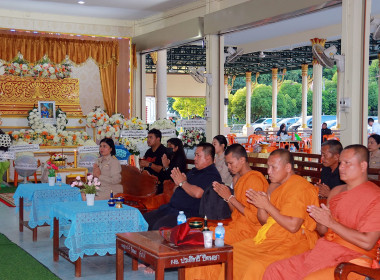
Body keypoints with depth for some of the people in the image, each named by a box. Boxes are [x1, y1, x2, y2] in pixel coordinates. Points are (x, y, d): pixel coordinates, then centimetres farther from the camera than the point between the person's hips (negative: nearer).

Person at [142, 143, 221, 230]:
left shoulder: (212, 175, -8)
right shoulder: (194, 171, 22)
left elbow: (197, 193, -24)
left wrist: (182, 182, -8)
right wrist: (177, 183, 3)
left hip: (188, 213, -9)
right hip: (171, 208, 9)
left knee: (159, 226, -31)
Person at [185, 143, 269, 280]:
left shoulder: (255, 180, -14)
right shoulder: (237, 177, 15)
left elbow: (254, 217, -19)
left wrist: (230, 198, -14)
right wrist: (224, 195, 2)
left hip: (248, 230, -9)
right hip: (235, 224, 9)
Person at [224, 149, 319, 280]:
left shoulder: (299, 187, -14)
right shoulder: (274, 186, 14)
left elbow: (293, 226, -23)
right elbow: (264, 221, 18)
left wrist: (267, 205, -17)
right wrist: (260, 206, -4)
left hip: (294, 243, -9)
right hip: (270, 239, 9)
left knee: (256, 267, -30)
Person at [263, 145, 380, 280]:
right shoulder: (336, 191, 16)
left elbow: (367, 242, -18)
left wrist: (331, 222, -15)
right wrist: (320, 219, -4)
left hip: (353, 259, -7)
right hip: (324, 251, 7)